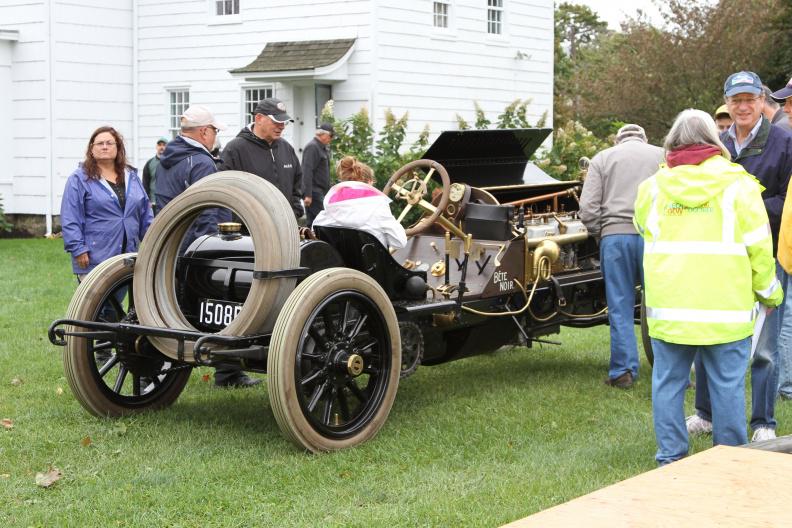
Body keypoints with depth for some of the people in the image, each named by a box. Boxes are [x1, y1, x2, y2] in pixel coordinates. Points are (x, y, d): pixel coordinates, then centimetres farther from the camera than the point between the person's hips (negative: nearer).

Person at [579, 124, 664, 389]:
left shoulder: (603, 158, 14)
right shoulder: (663, 156, 15)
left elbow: (588, 208, 3)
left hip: (615, 235, 0)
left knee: (620, 307, 6)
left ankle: (622, 371, 7)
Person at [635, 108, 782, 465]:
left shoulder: (653, 187, 3)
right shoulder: (737, 186, -4)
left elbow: (643, 229, 19)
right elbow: (758, 248, -2)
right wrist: (769, 292, 11)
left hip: (667, 308, 2)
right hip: (725, 310, -2)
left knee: (668, 382, 10)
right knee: (728, 385, 6)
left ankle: (670, 456, 16)